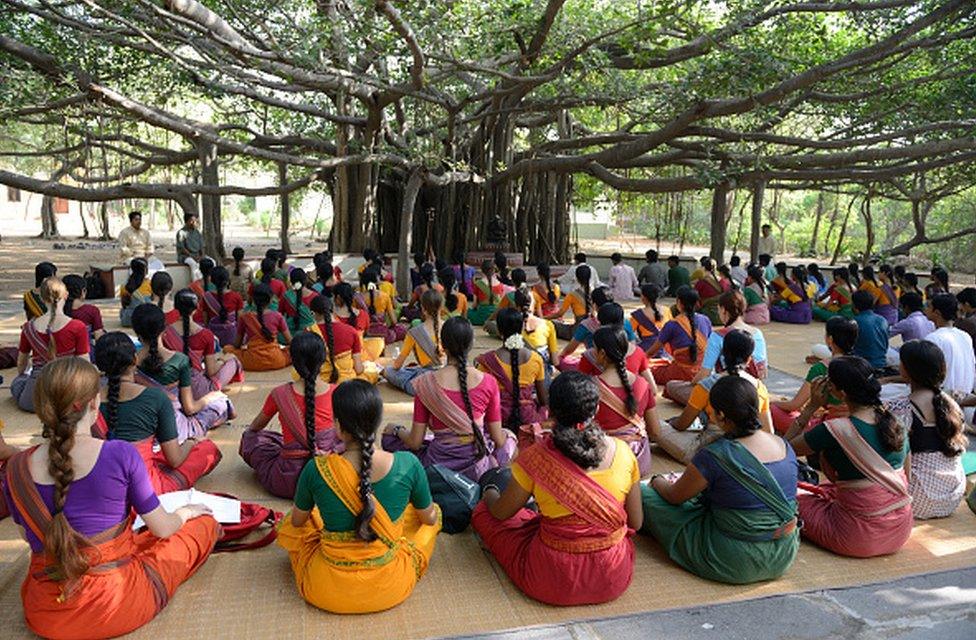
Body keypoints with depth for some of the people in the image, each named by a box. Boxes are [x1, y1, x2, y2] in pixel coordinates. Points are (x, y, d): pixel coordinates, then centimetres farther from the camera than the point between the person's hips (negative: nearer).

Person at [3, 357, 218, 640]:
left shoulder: (16, 468, -7)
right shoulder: (120, 455, -19)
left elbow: (35, 539, 7)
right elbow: (162, 528, -8)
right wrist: (186, 512, 15)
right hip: (115, 607, -5)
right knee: (203, 523, 12)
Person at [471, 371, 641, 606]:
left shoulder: (535, 458, -17)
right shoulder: (623, 452, -9)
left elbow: (501, 513, -1)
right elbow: (636, 524, 1)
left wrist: (489, 495, 22)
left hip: (553, 585, -3)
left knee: (482, 512, 18)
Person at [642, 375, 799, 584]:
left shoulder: (715, 456, -23)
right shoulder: (785, 447, -3)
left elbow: (674, 497, -7)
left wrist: (657, 482, 18)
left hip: (736, 565, -7)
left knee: (645, 495, 2)